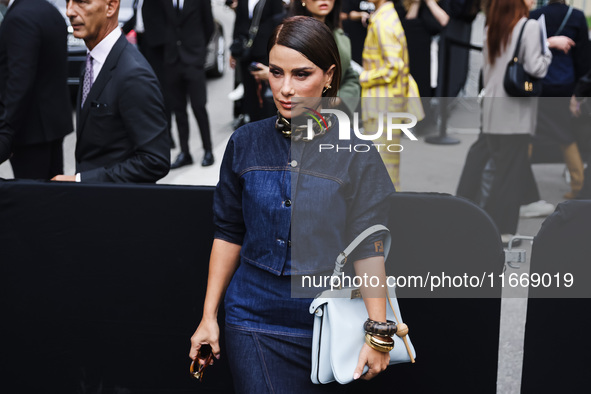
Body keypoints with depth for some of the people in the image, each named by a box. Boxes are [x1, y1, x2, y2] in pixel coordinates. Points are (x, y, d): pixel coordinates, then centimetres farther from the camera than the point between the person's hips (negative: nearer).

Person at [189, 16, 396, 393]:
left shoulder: (355, 153, -8)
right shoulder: (245, 144, 0)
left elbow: (368, 248, -9)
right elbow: (228, 234, 6)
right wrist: (209, 316, 6)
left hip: (326, 324, -1)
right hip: (252, 322, 1)